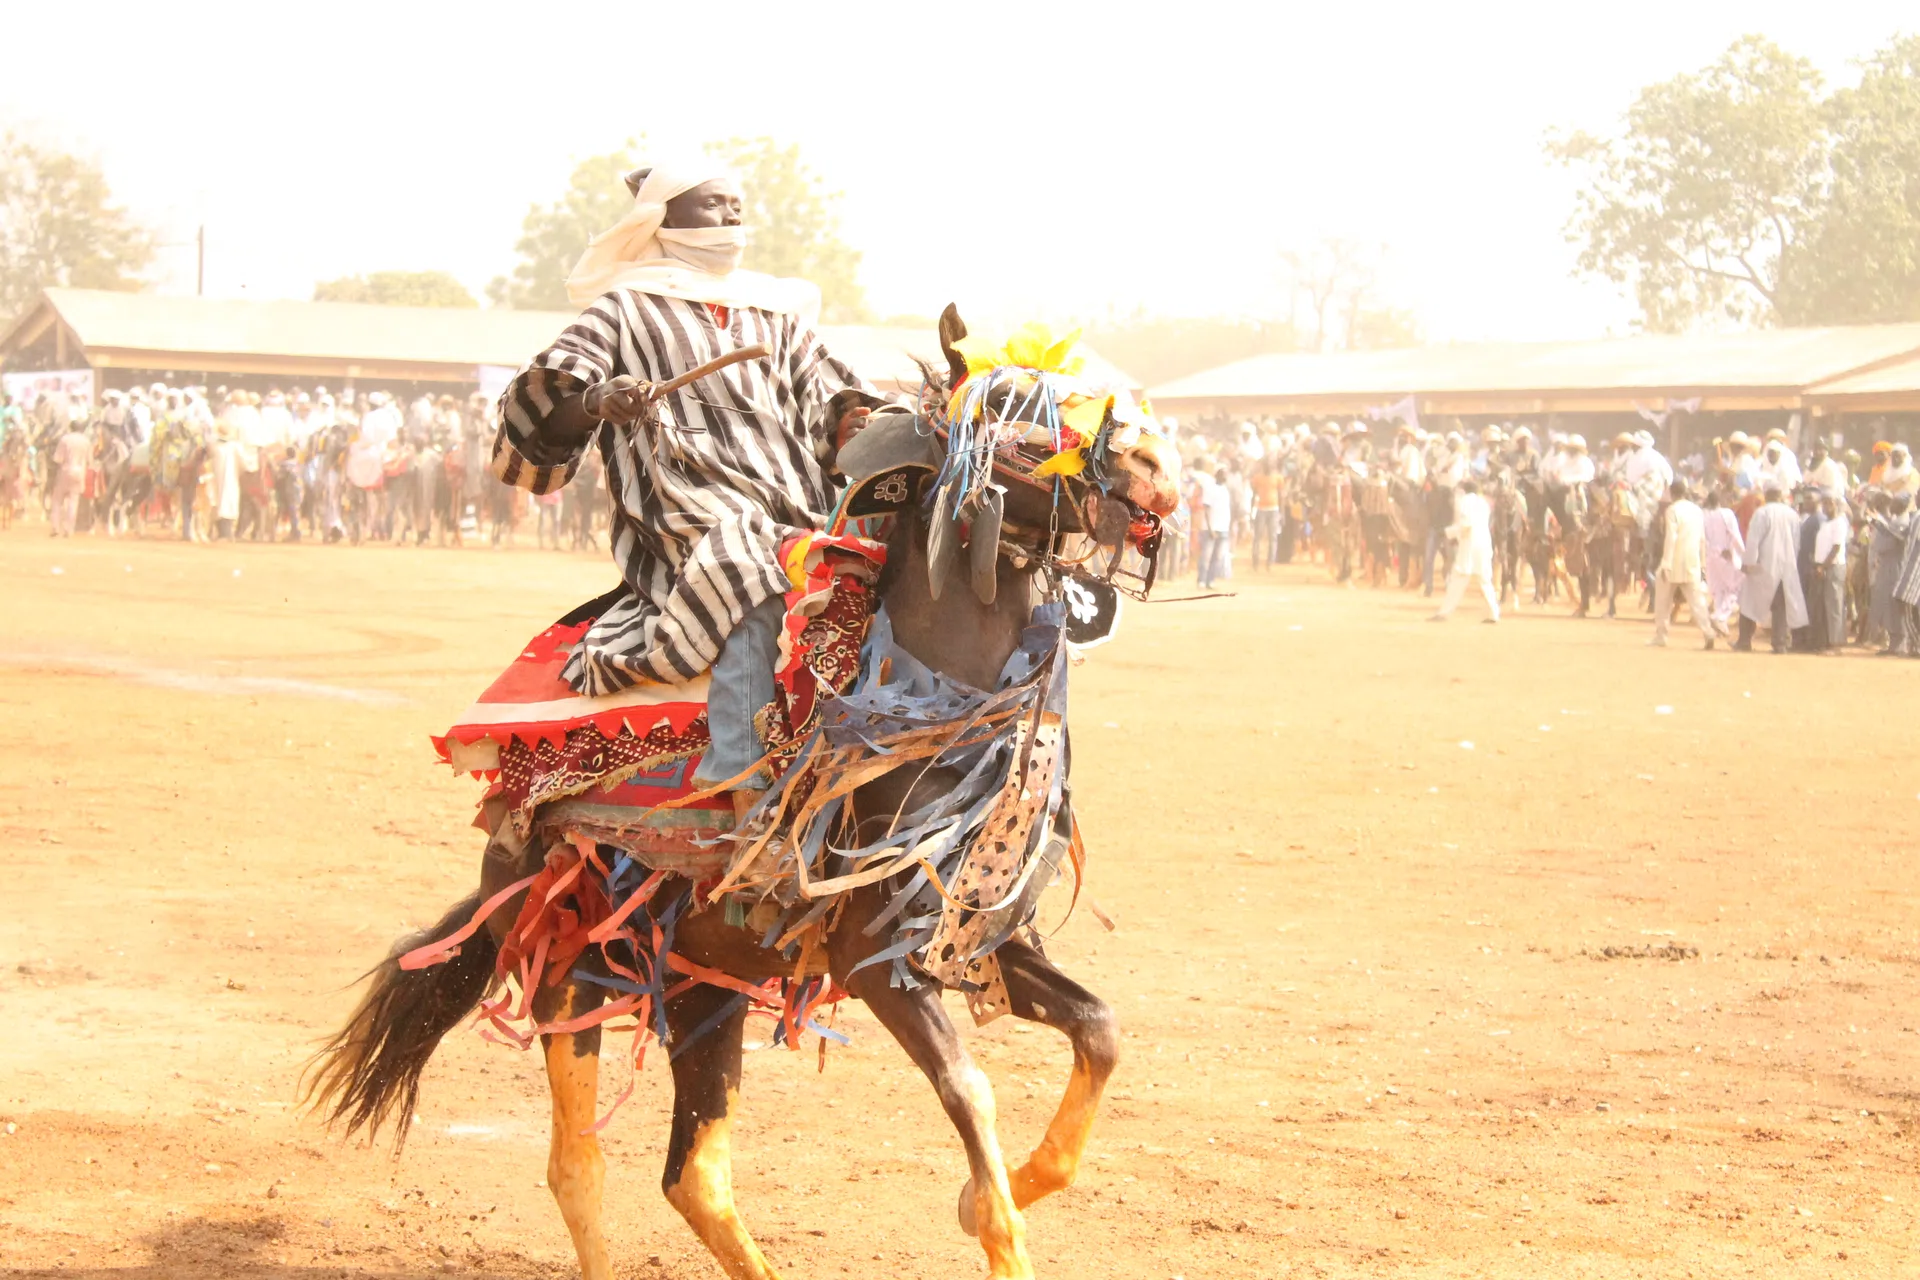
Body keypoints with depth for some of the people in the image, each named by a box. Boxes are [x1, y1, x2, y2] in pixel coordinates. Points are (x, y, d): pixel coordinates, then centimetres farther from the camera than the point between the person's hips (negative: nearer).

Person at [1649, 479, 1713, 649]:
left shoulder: (1673, 510, -9)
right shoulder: (1697, 510, 10)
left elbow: (1670, 538, -15)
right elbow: (1702, 538, 12)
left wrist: (1665, 564, -16)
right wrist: (1702, 562, 18)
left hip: (1675, 563, -5)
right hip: (1693, 563, 5)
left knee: (1663, 600, 9)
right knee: (1696, 599, 2)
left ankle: (1660, 636, 12)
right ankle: (1707, 633, -15)